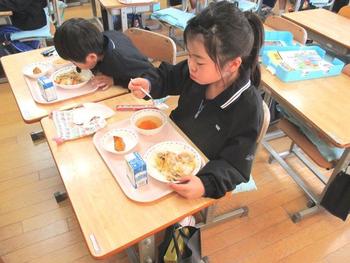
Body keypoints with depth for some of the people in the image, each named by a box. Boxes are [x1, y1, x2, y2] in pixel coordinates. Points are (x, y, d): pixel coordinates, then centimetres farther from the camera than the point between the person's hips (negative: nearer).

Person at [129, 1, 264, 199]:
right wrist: (149, 85, -16)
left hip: (196, 174, -5)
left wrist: (206, 184, -43)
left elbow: (235, 166, -24)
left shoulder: (248, 108, -29)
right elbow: (169, 77, 5)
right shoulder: (198, 72, -16)